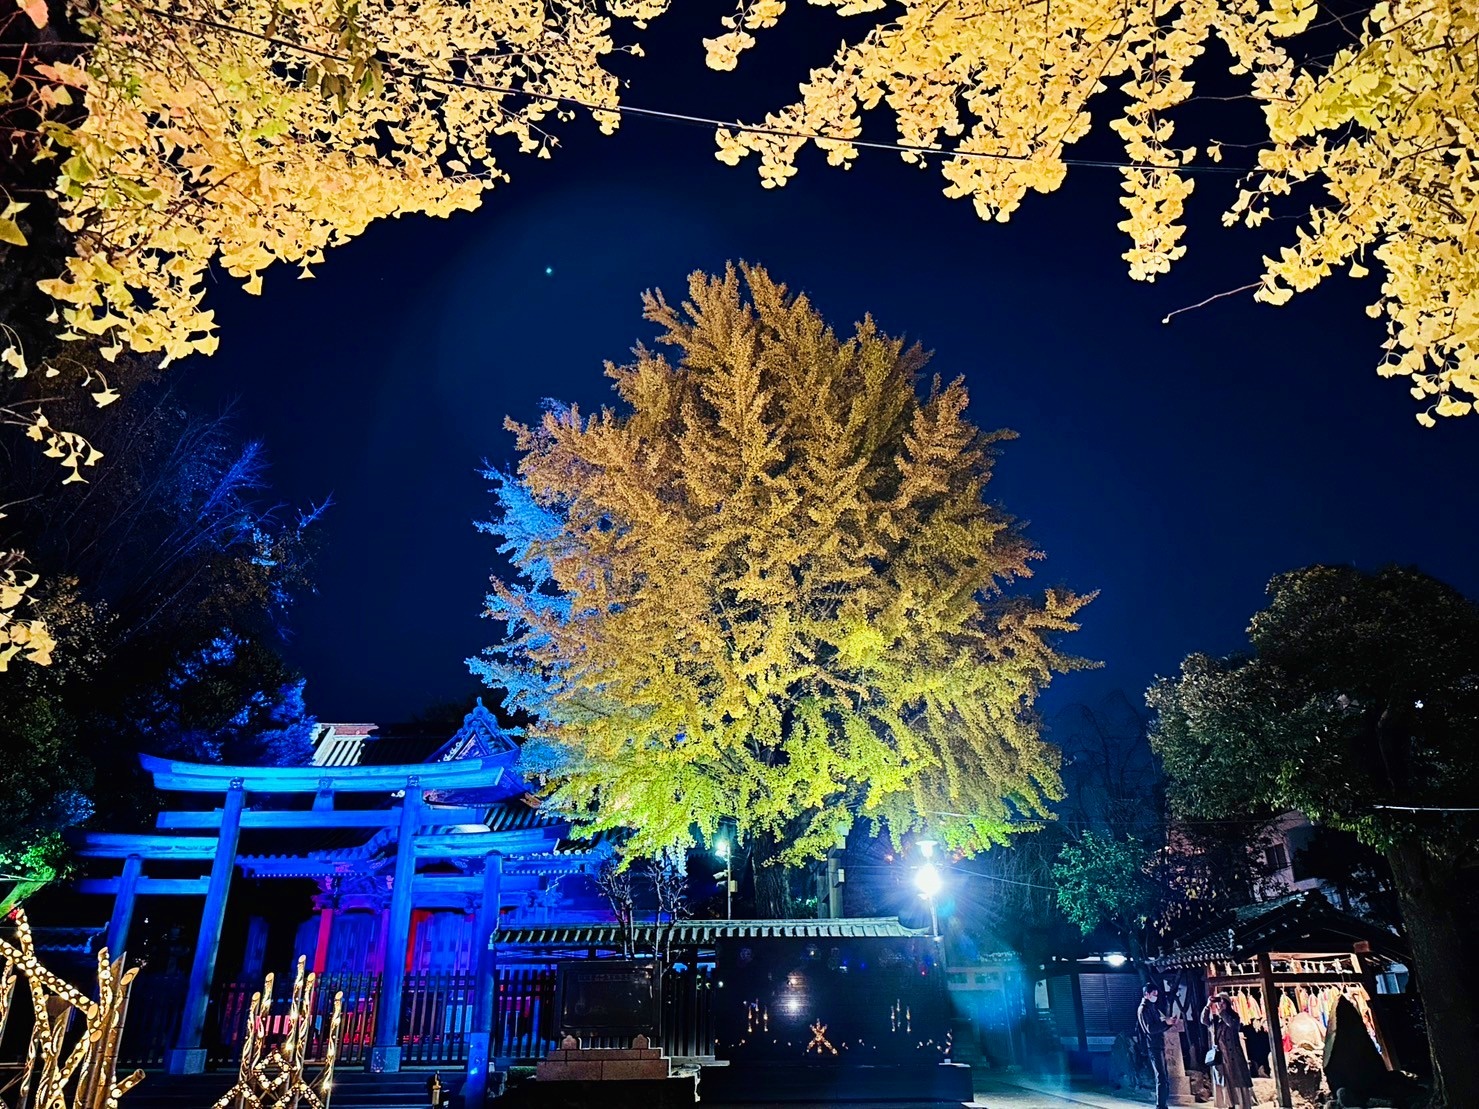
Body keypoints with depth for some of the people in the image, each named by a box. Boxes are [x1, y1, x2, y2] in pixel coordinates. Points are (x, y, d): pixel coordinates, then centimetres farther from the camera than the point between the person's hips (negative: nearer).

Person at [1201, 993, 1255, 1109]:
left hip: (1233, 1056, -4)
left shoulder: (1233, 1016, 2)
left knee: (1238, 1083, -5)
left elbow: (1233, 1024, -19)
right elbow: (1204, 1020, -8)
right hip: (1219, 1058, 4)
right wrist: (1208, 1005, -16)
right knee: (1225, 1085, 5)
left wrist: (1221, 1011, -20)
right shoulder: (1214, 1020, 11)